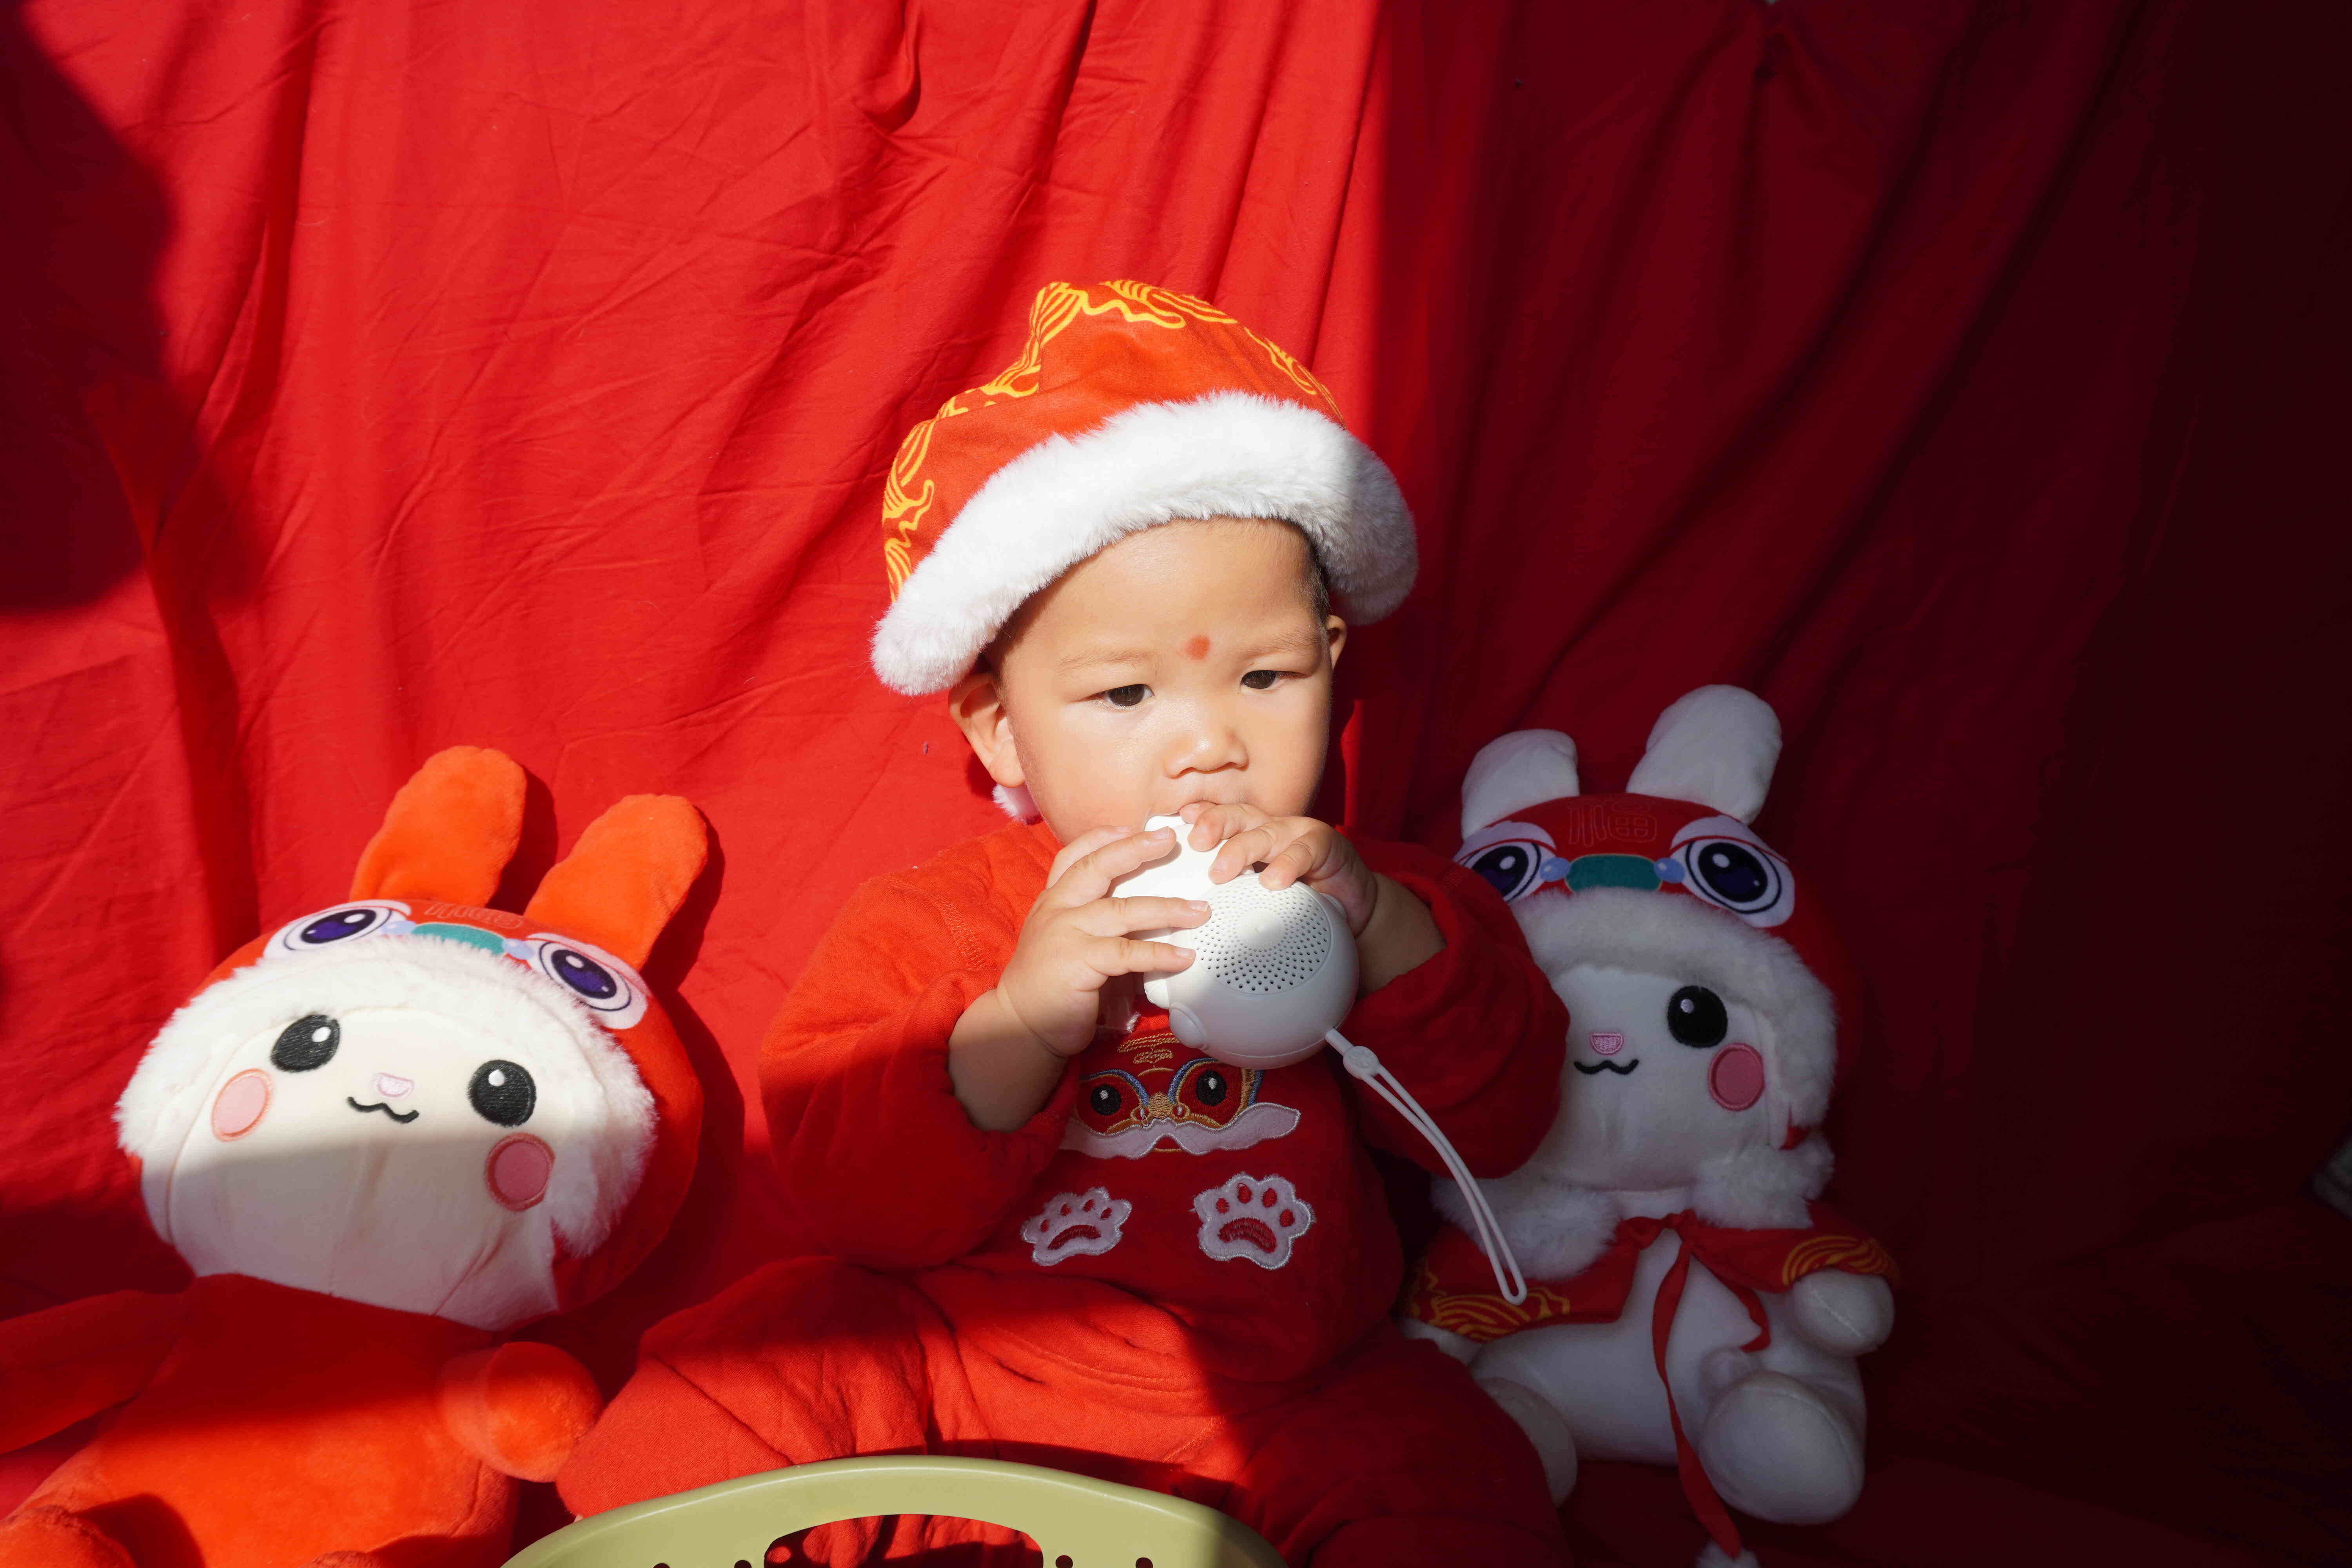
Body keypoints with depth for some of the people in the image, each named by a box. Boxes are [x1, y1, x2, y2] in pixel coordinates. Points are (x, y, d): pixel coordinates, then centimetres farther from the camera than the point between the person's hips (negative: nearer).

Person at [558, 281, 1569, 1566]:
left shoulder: (1359, 902, -1)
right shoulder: (926, 925, -7)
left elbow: (1501, 1119, -8)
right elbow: (851, 1202, -15)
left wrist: (1383, 932, -26)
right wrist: (1018, 1025, -32)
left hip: (1279, 1408, 1)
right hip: (953, 1387, 0)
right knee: (752, 1372, -14)